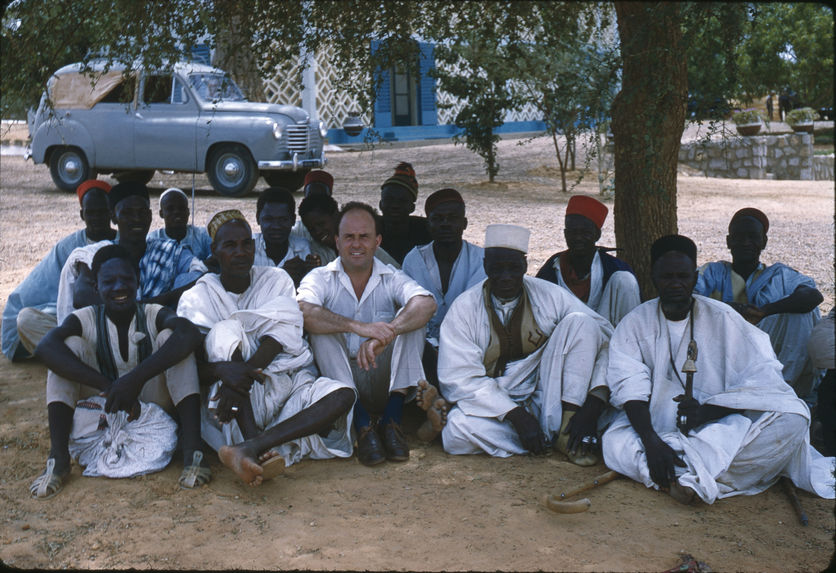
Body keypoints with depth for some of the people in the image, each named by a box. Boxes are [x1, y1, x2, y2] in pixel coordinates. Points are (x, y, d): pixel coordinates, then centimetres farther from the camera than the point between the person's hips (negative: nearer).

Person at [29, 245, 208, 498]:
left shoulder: (154, 315, -7)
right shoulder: (86, 319, -5)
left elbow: (188, 333, -31)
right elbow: (46, 347, -27)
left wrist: (137, 378, -42)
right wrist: (109, 387, -39)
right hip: (103, 413, 1)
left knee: (170, 336, -21)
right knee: (71, 343, -16)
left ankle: (192, 449, -33)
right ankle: (58, 458, -25)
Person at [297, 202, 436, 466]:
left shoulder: (392, 278, 4)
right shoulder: (320, 278, 2)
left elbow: (427, 303, -19)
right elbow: (303, 312, -22)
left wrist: (383, 336, -38)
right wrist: (358, 327, -37)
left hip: (387, 377, 1)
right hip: (341, 378, -1)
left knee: (409, 317, -17)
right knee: (323, 325, -22)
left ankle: (391, 419, -24)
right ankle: (362, 424, -31)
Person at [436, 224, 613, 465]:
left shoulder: (550, 296, -1)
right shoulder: (463, 308, -4)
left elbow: (607, 341, -7)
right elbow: (461, 379, -11)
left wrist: (592, 409, -21)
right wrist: (517, 416, -22)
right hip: (495, 407, -1)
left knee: (579, 322, -15)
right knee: (457, 432, -35)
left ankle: (565, 429, -18)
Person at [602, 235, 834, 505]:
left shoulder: (723, 318, 2)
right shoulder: (635, 324, 4)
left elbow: (761, 380, -7)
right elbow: (630, 388, -10)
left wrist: (707, 412, -24)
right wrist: (651, 441, -28)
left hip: (720, 426, 1)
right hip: (657, 428, 0)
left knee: (792, 416, -25)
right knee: (615, 444, -31)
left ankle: (690, 475, -29)